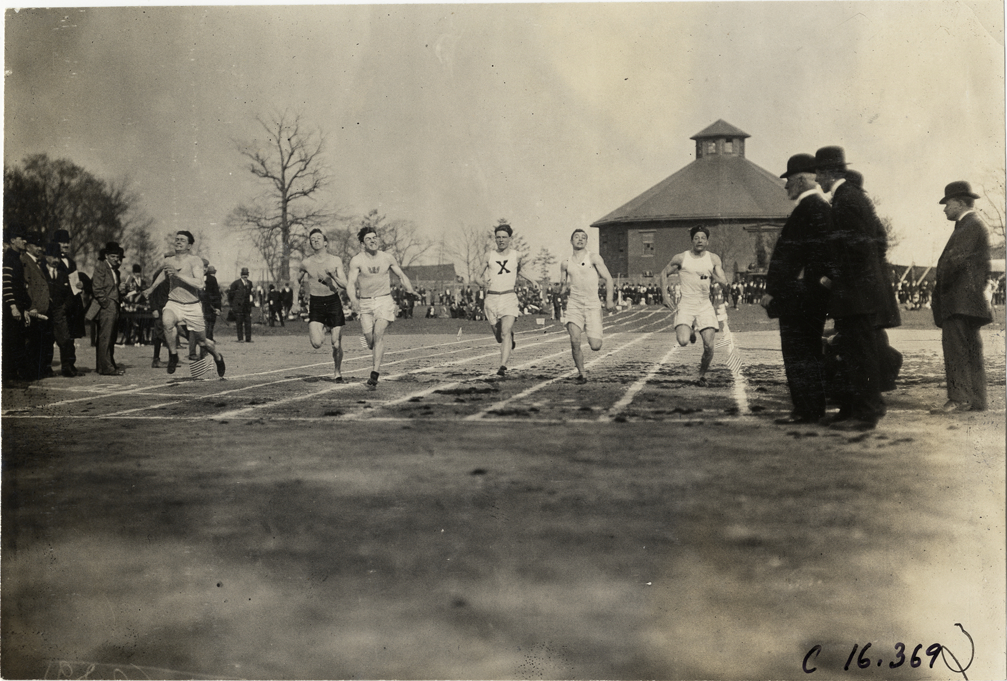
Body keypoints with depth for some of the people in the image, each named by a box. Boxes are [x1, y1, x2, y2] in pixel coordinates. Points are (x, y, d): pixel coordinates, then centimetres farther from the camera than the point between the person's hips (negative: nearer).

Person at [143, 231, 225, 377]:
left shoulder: (195, 260, -11)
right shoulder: (168, 261, 2)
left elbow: (199, 284, -25)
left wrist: (178, 274, -29)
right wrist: (152, 288, 39)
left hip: (193, 306, -2)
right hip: (173, 304, 2)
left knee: (202, 341, 10)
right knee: (167, 321, -33)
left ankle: (218, 357, 43)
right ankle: (173, 355, -13)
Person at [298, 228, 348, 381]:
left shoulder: (336, 261, -2)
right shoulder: (306, 263, 0)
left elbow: (344, 285, -5)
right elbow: (299, 281, 21)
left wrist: (333, 276, -20)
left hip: (333, 301, 0)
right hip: (315, 304, 0)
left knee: (336, 344, 0)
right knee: (316, 343, -16)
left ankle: (337, 372, 22)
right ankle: (324, 329, 18)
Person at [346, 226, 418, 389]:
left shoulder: (387, 258, 3)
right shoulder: (356, 260, -4)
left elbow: (401, 275, 13)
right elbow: (351, 282, -13)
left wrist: (410, 290, -6)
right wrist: (353, 299, -32)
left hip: (384, 301, 0)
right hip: (365, 303, 0)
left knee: (378, 334, -18)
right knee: (369, 339, -3)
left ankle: (374, 374, -21)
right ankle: (376, 357, 34)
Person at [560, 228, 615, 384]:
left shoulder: (594, 258, 3)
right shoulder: (565, 264, 12)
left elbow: (608, 279, 0)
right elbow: (563, 287, 22)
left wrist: (609, 299, -13)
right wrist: (565, 288, -3)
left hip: (593, 305, -2)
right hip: (574, 304, 2)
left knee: (595, 346, -7)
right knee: (575, 341, -17)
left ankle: (594, 335, 30)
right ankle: (581, 373, 2)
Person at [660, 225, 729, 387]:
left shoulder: (713, 259, 5)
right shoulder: (681, 258, 0)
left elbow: (724, 282, 2)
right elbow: (664, 273, 12)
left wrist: (712, 276, -14)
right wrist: (665, 295, 3)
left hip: (705, 305, 2)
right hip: (685, 305, -2)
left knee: (709, 346, -9)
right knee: (683, 341, -22)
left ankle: (702, 376, 15)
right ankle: (689, 332, 17)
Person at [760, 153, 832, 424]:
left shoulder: (808, 207, -15)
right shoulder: (823, 206, 16)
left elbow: (790, 253, -19)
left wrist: (772, 290, -17)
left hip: (798, 293, -10)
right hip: (814, 292, 10)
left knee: (798, 354, -5)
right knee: (811, 351, 14)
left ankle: (806, 410, -3)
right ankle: (815, 409, 20)